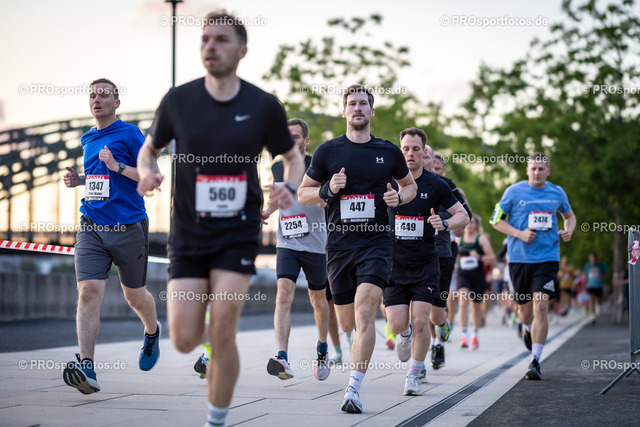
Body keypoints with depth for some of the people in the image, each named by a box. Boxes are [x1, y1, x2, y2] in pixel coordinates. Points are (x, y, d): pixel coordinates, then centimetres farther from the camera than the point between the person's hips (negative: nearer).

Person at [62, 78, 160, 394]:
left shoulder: (130, 134, -4)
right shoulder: (87, 140, 15)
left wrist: (117, 167, -18)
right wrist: (79, 179, 11)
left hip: (129, 228, -4)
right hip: (91, 227, 4)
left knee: (135, 296, 10)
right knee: (89, 291, -14)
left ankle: (152, 332, 45)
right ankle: (86, 368, -22)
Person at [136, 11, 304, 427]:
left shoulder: (264, 106, -4)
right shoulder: (178, 100, -2)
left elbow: (293, 157, 10)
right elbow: (149, 148, 13)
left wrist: (290, 187, -11)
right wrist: (147, 171, -10)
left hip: (238, 232, -1)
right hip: (188, 233, 1)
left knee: (222, 334, -12)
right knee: (185, 340, -5)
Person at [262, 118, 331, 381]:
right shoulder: (278, 168, 6)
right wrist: (268, 211, 8)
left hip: (315, 245, -2)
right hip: (287, 244, 2)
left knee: (318, 300, 14)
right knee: (283, 296, -17)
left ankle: (322, 348, 39)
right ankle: (282, 359, -27)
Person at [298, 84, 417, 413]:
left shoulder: (388, 151, 6)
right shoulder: (328, 151, 4)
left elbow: (410, 185, 21)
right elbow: (303, 194, 9)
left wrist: (399, 197, -1)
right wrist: (327, 190, -11)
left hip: (375, 241, -1)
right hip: (339, 243, 1)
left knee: (364, 311, -18)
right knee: (346, 322, 8)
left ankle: (353, 389, -17)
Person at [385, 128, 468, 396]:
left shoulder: (436, 185, -3)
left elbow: (463, 216, 2)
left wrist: (445, 224, -18)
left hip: (425, 263, -1)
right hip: (394, 263, 1)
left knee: (420, 322, -9)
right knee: (397, 325, -6)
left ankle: (414, 375, 10)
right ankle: (405, 335, 32)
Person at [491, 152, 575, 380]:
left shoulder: (557, 192, 7)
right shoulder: (514, 191, -1)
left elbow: (569, 216, 24)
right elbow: (496, 220, 2)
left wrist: (568, 231, 1)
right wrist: (520, 234, -12)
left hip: (547, 257, 0)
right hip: (519, 258, 0)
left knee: (541, 306, -15)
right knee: (525, 308, 10)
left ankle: (535, 361, -13)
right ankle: (529, 329, 49)